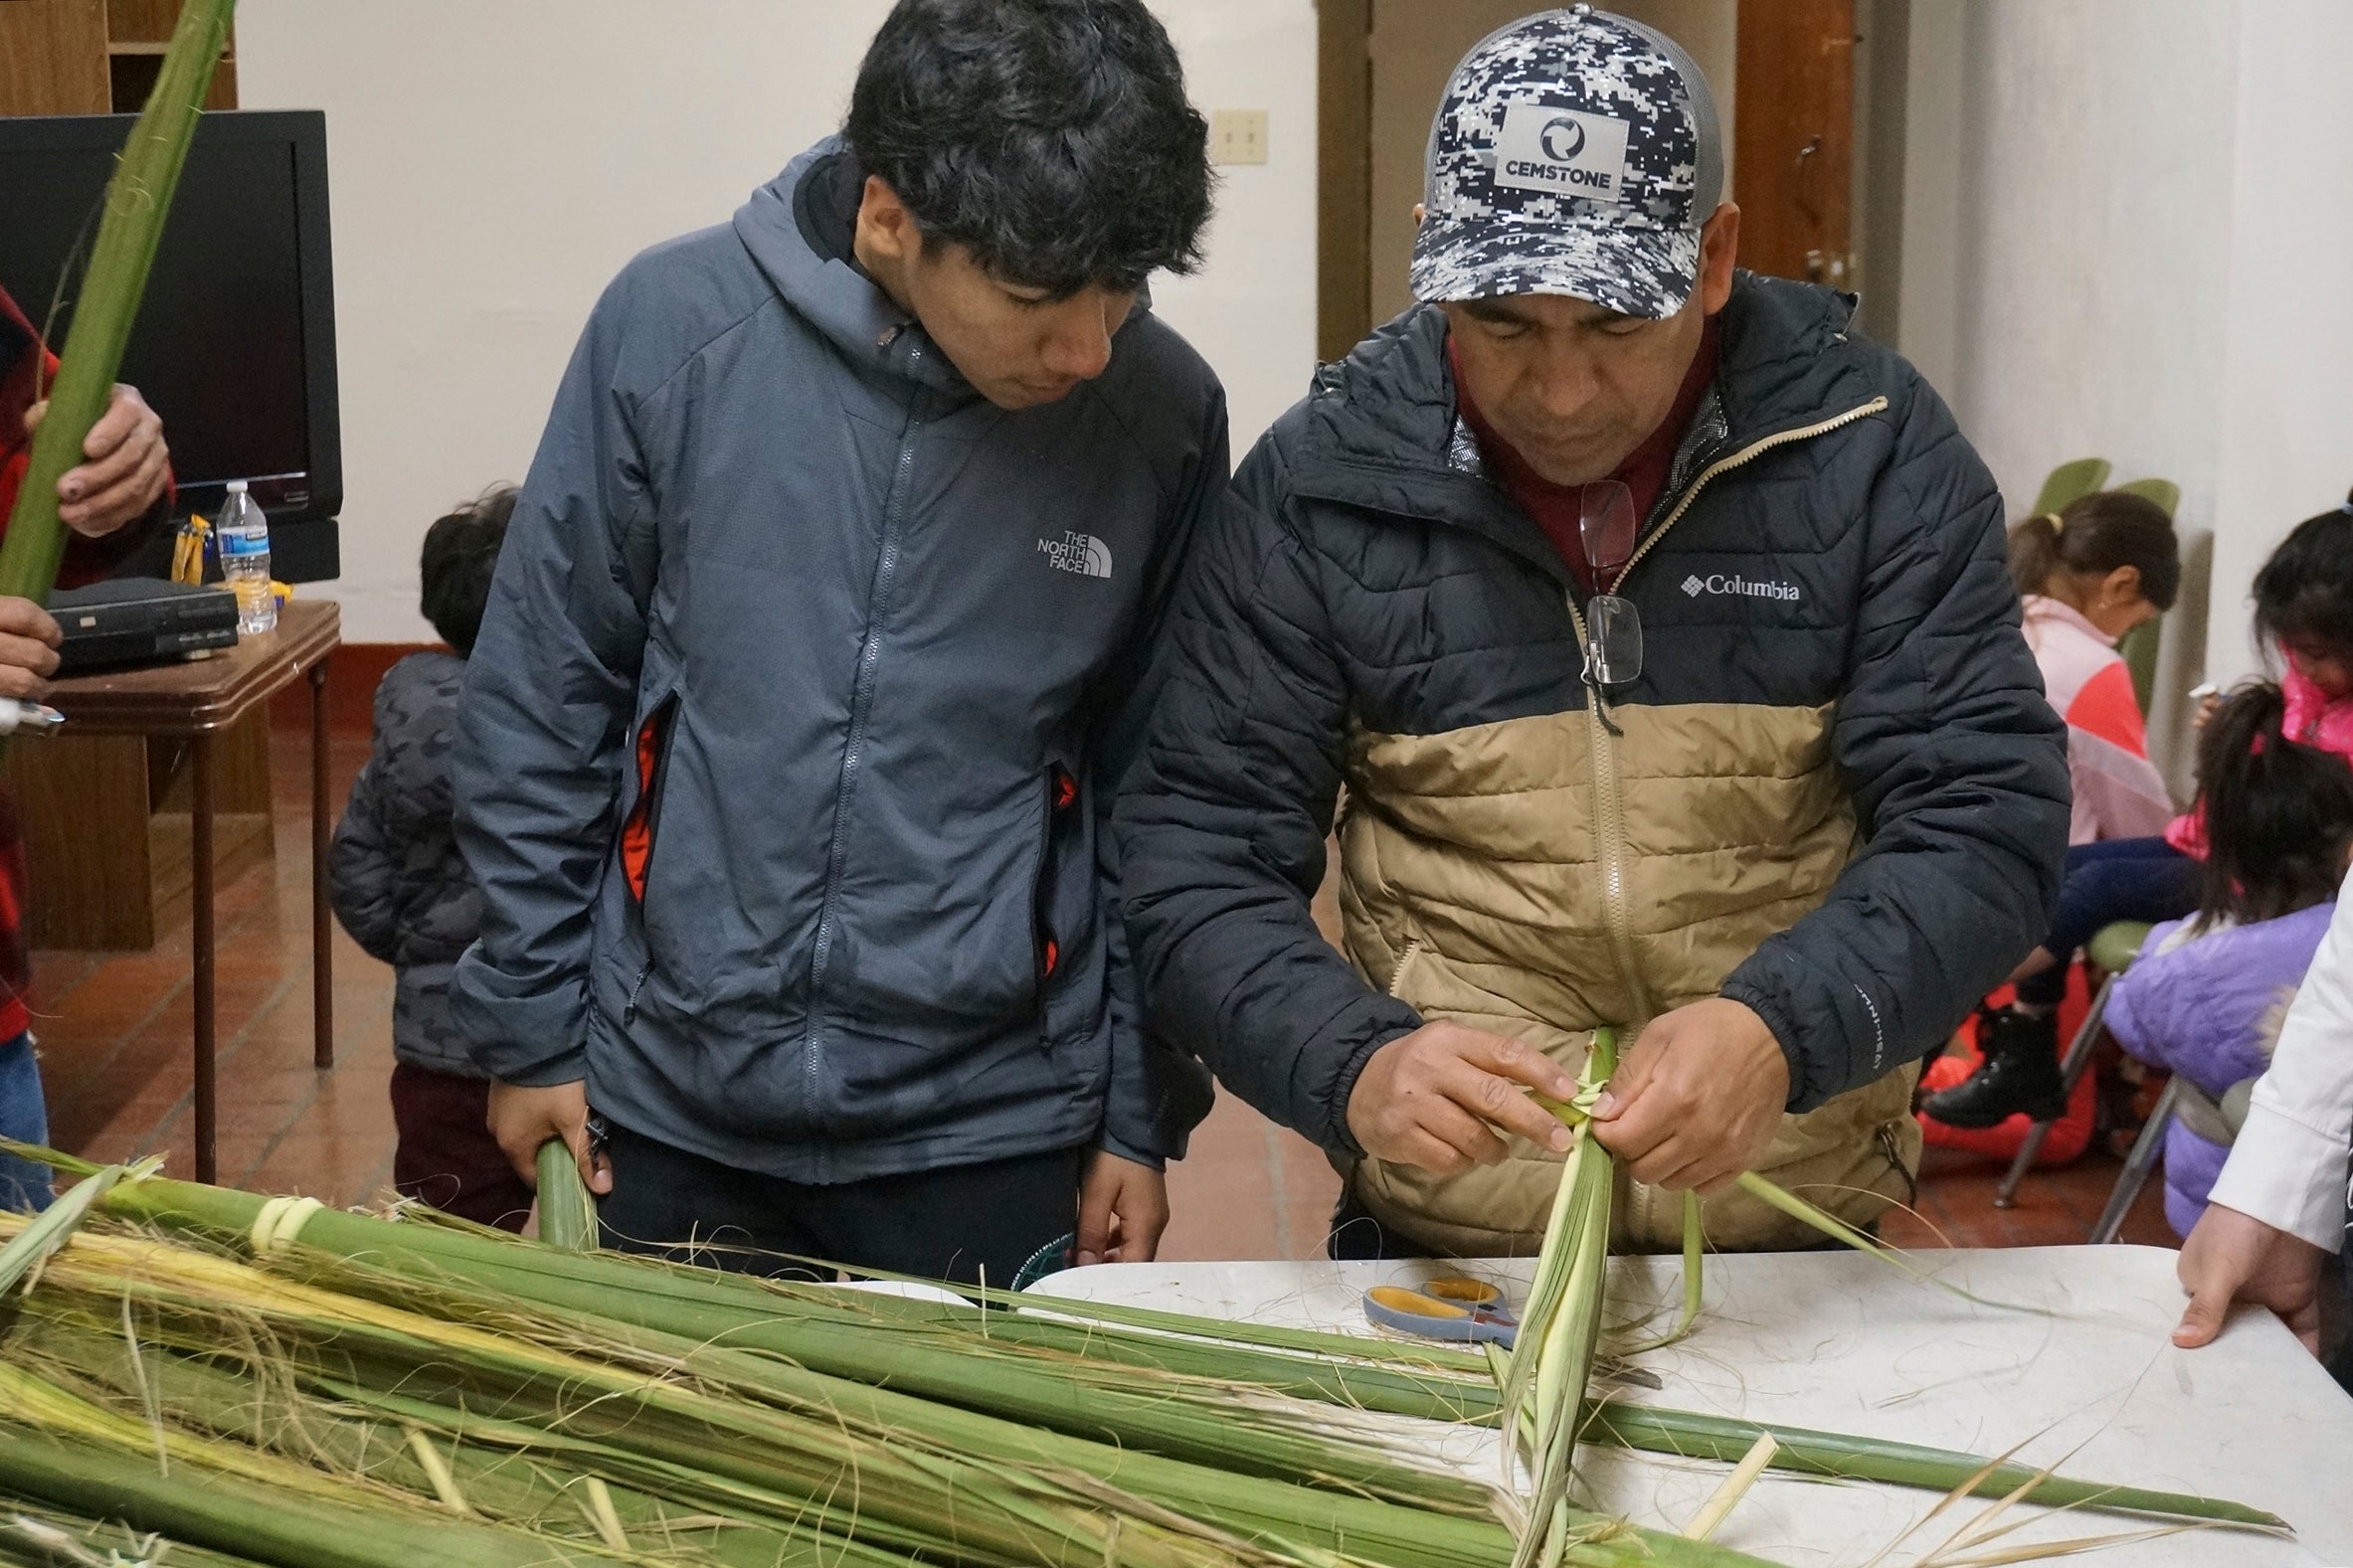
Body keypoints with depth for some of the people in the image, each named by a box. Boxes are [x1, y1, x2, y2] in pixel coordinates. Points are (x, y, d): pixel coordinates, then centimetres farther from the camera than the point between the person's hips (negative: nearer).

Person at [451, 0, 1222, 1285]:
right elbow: (536, 699, -2)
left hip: (990, 1136, 0)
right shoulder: (675, 326, -12)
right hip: (670, 1114, 0)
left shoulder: (1164, 416, -10)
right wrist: (530, 1027, 1)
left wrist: (1143, 1115, 3)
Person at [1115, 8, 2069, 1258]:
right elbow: (1193, 854, -2)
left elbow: (1987, 813, -8)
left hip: (1799, 1241, 2)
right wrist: (1351, 1063, -22)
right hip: (1435, 1234, -1)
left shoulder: (1865, 447, -5)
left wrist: (1786, 1027, -26)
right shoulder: (1321, 481, -4)